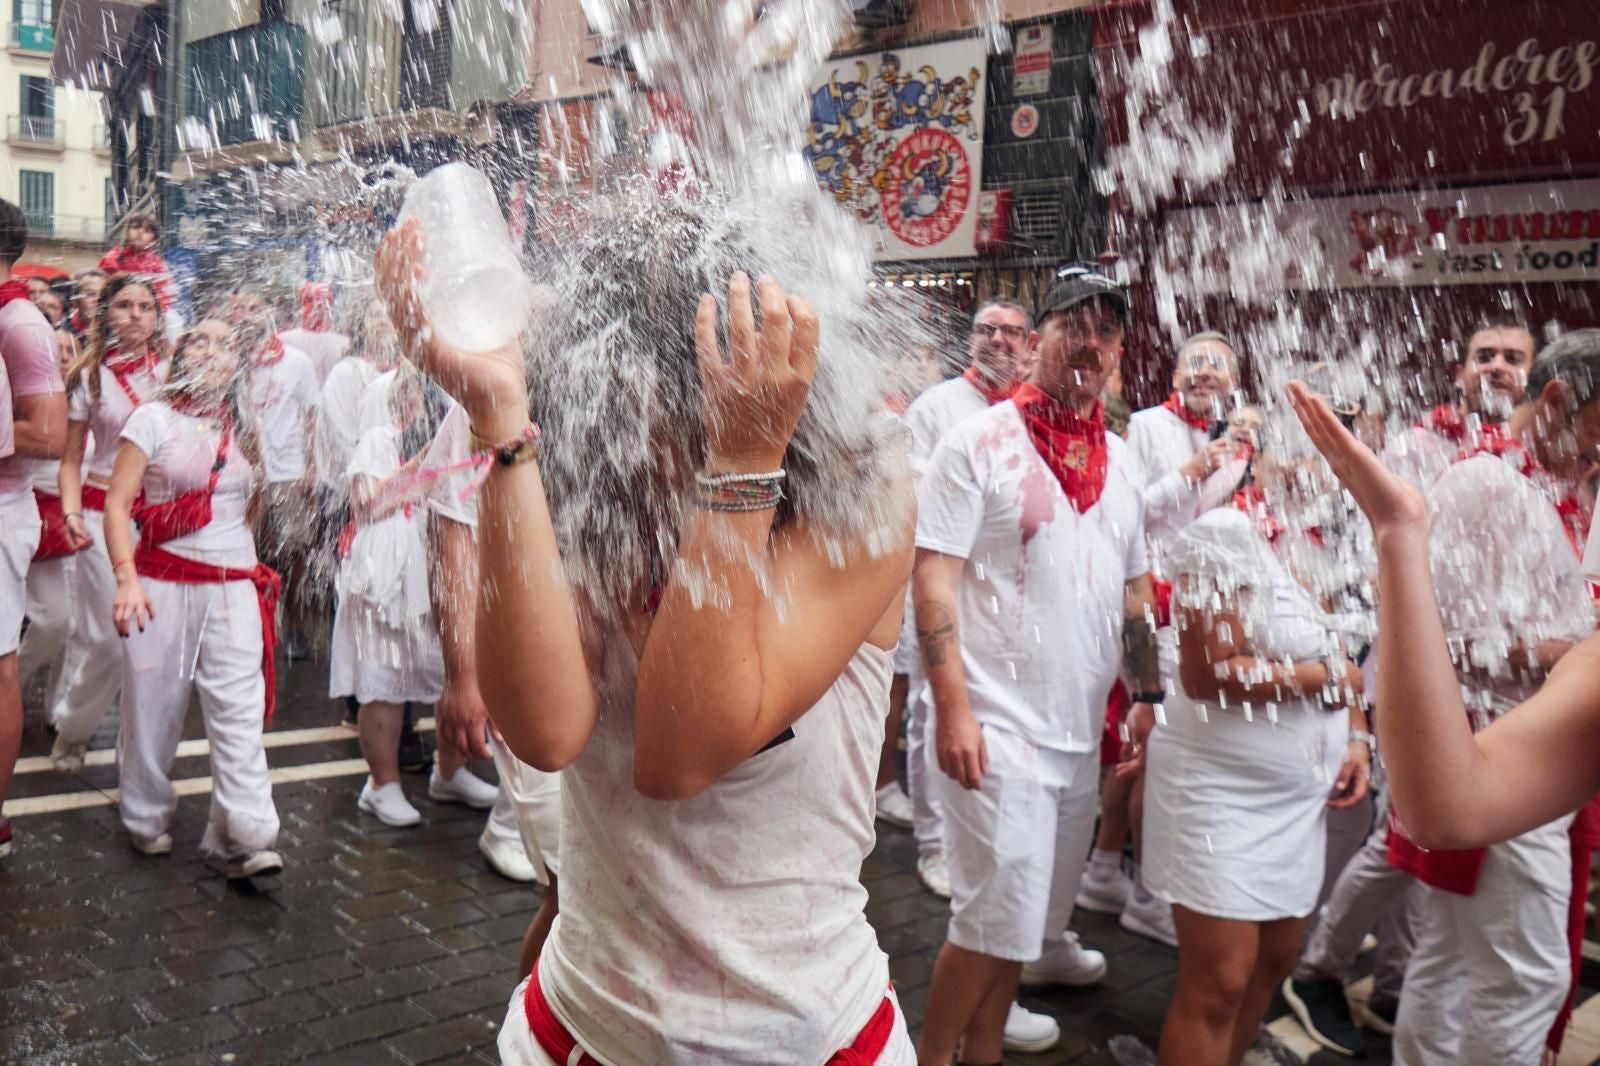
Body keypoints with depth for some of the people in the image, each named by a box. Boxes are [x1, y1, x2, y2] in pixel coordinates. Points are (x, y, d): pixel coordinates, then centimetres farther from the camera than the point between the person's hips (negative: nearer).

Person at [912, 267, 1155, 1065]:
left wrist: (1148, 697, 13)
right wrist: (953, 710, -18)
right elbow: (932, 581, -12)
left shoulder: (1118, 460, 12)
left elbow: (1134, 588, 19)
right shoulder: (980, 443, -7)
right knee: (996, 917, -4)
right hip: (998, 726, -6)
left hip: (1081, 730, 7)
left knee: (1025, 914, 15)